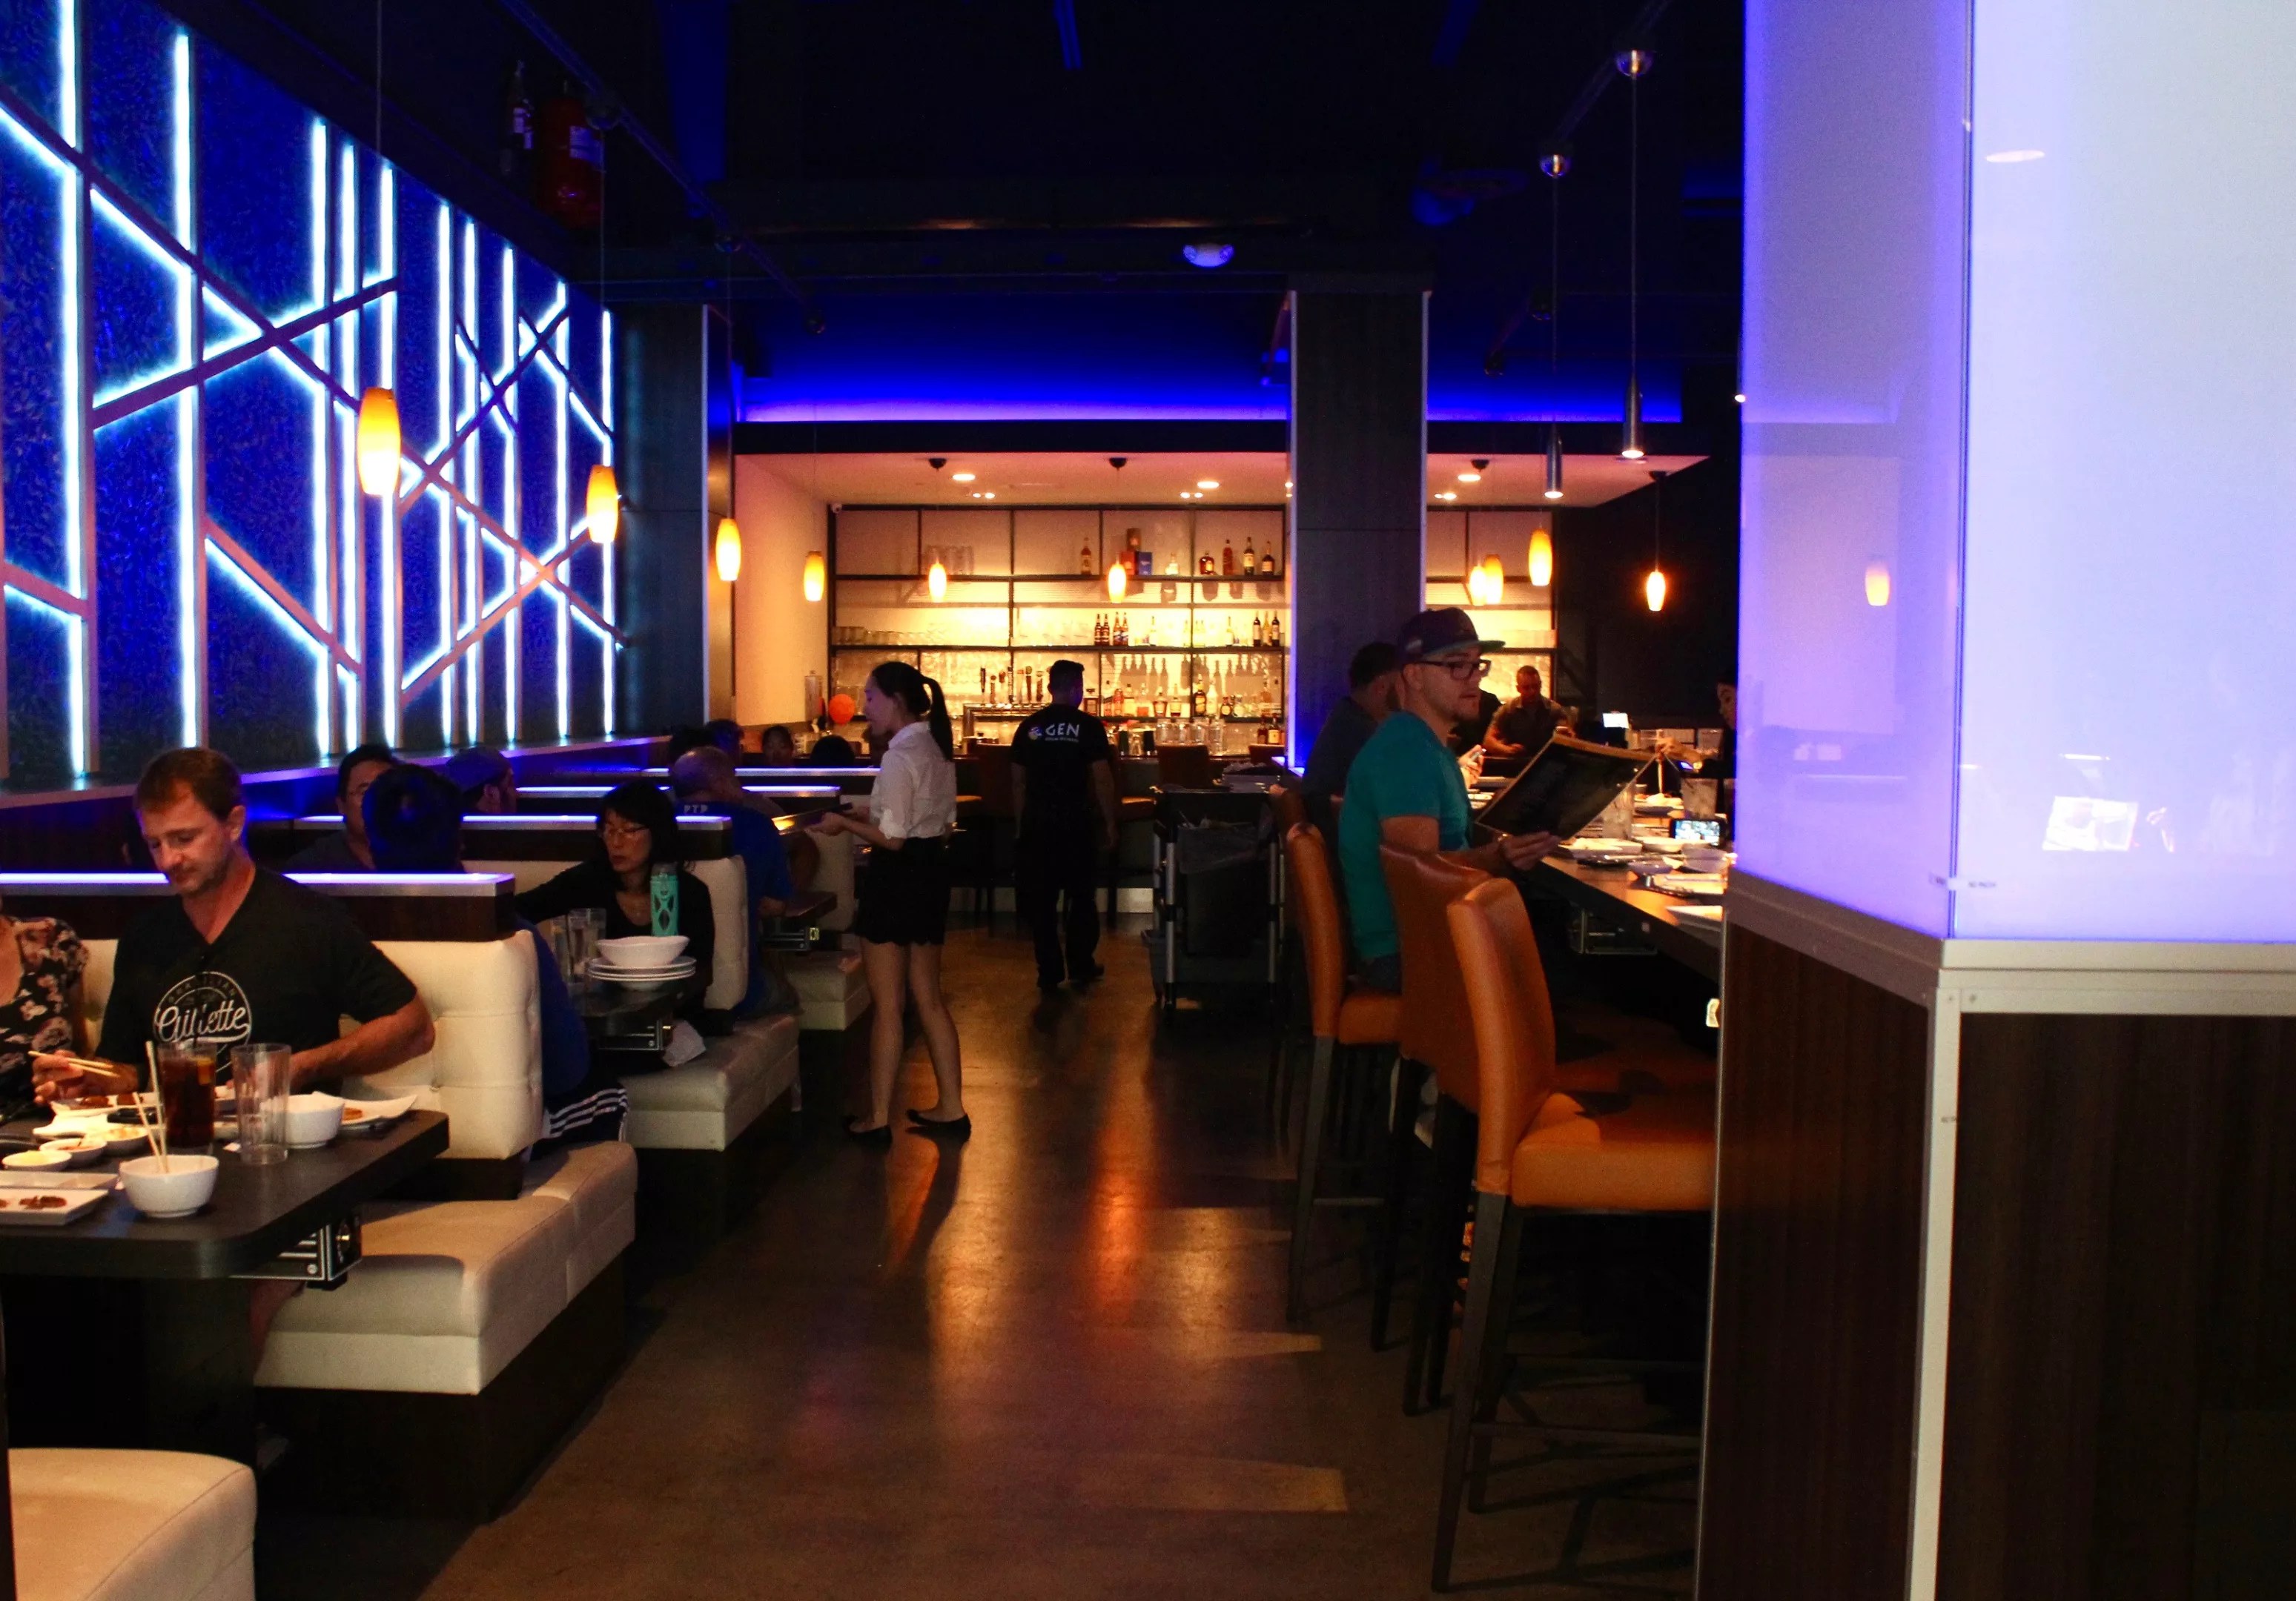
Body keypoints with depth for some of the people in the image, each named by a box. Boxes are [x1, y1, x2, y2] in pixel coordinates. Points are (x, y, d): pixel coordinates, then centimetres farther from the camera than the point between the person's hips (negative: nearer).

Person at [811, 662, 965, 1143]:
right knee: (929, 998, 16)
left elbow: (892, 839, -21)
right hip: (934, 869, 9)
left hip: (899, 875, -9)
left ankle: (878, 1120, 11)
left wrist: (844, 823, -7)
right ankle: (950, 1109, 21)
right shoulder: (938, 748, 9)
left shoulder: (900, 756, -18)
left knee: (886, 1005, 2)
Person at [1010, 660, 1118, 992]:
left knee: (1041, 900, 7)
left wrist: (1020, 825, 17)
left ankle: (1048, 973, 9)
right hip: (1076, 823, -2)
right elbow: (1102, 780, -10)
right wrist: (1110, 823, -1)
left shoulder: (1029, 727, 3)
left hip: (1036, 824, 2)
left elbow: (1018, 781, 8)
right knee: (1081, 895, 13)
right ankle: (1081, 967, 18)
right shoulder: (1088, 726, -7)